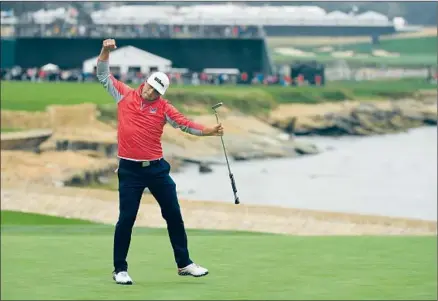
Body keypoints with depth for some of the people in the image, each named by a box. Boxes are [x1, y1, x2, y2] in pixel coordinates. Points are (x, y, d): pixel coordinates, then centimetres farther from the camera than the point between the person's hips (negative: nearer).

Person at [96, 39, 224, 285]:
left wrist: (210, 131, -18)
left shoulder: (163, 107, 0)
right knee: (126, 219, -1)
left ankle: (184, 264, 19)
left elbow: (186, 124, -4)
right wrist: (106, 51, -11)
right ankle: (120, 269, 9)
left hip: (157, 168, 2)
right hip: (130, 170, -2)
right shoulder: (124, 95, 1)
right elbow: (103, 75, 4)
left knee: (174, 215, 7)